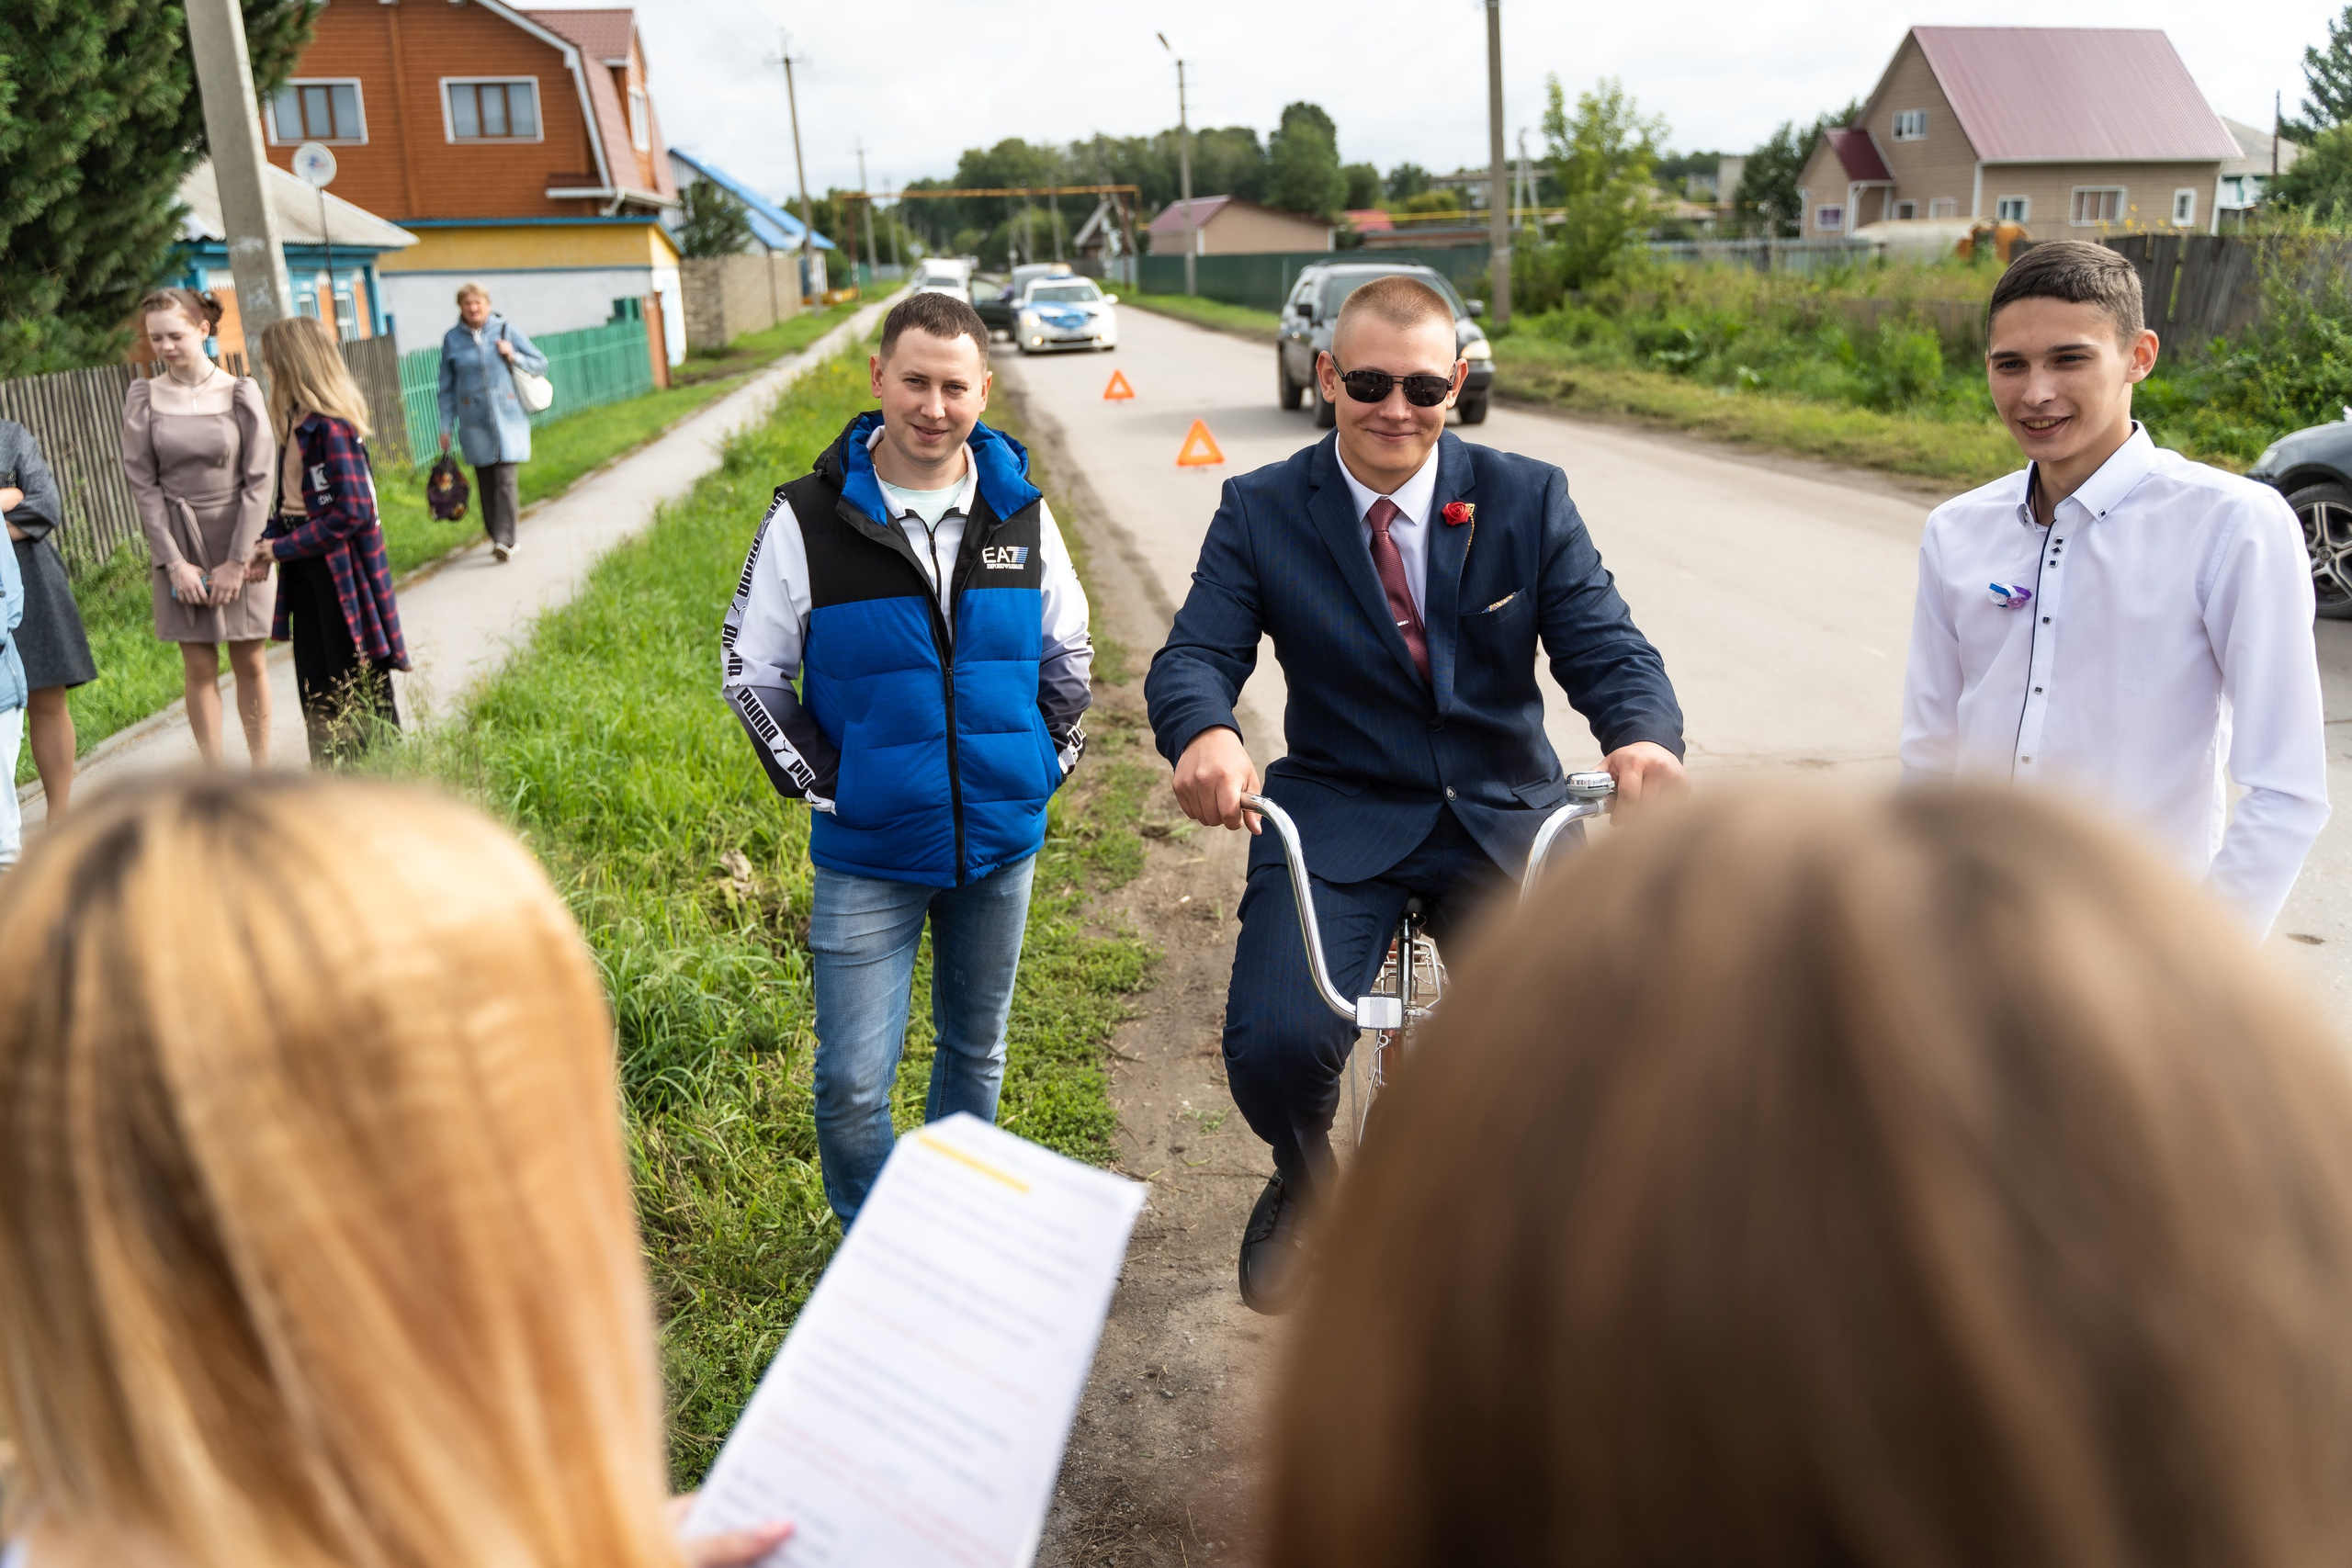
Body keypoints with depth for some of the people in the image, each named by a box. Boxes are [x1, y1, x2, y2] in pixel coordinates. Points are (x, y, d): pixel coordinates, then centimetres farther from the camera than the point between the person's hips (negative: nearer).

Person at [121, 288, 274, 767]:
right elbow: (142, 483, -1)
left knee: (249, 662, 5)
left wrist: (237, 561, -9)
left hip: (240, 543, -1)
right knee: (199, 667, 1)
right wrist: (174, 562, -8)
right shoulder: (144, 398, 0)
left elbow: (259, 479, -5)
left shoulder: (239, 392, -3)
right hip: (178, 544, 1)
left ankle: (262, 772, 15)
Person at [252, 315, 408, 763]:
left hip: (340, 568, -9)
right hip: (308, 567, 9)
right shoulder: (297, 420, 10)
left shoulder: (332, 424, -17)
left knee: (359, 685, 1)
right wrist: (269, 542, -2)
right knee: (316, 688, 12)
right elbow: (292, 498, 14)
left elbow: (352, 511, -21)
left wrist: (281, 548, -16)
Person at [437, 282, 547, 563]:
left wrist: (513, 357, -9)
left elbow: (540, 364, 9)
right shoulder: (452, 339, 7)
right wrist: (446, 426, 8)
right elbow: (447, 388, 11)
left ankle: (504, 540, -14)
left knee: (504, 479, -11)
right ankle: (497, 537, 15)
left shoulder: (505, 329, 4)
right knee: (485, 482, 4)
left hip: (507, 416, -2)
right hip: (474, 421, 2)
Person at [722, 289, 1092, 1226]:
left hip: (1000, 837, 3)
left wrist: (1052, 759, 5)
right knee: (851, 1086, -2)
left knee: (977, 1050, 18)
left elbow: (1068, 650, 13)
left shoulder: (1020, 513, 0)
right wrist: (817, 783, -7)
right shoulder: (809, 519, -8)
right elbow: (751, 671, -1)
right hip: (868, 854, -3)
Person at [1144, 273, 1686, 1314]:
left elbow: (1605, 645, -6)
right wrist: (1205, 734, -34)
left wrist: (1644, 734, -30)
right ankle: (1305, 1188, 16)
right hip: (1334, 815, -1)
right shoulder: (1261, 512, 1)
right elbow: (1195, 654, -8)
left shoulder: (1530, 499, 2)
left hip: (1504, 814, 1)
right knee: (1273, 1047, -22)